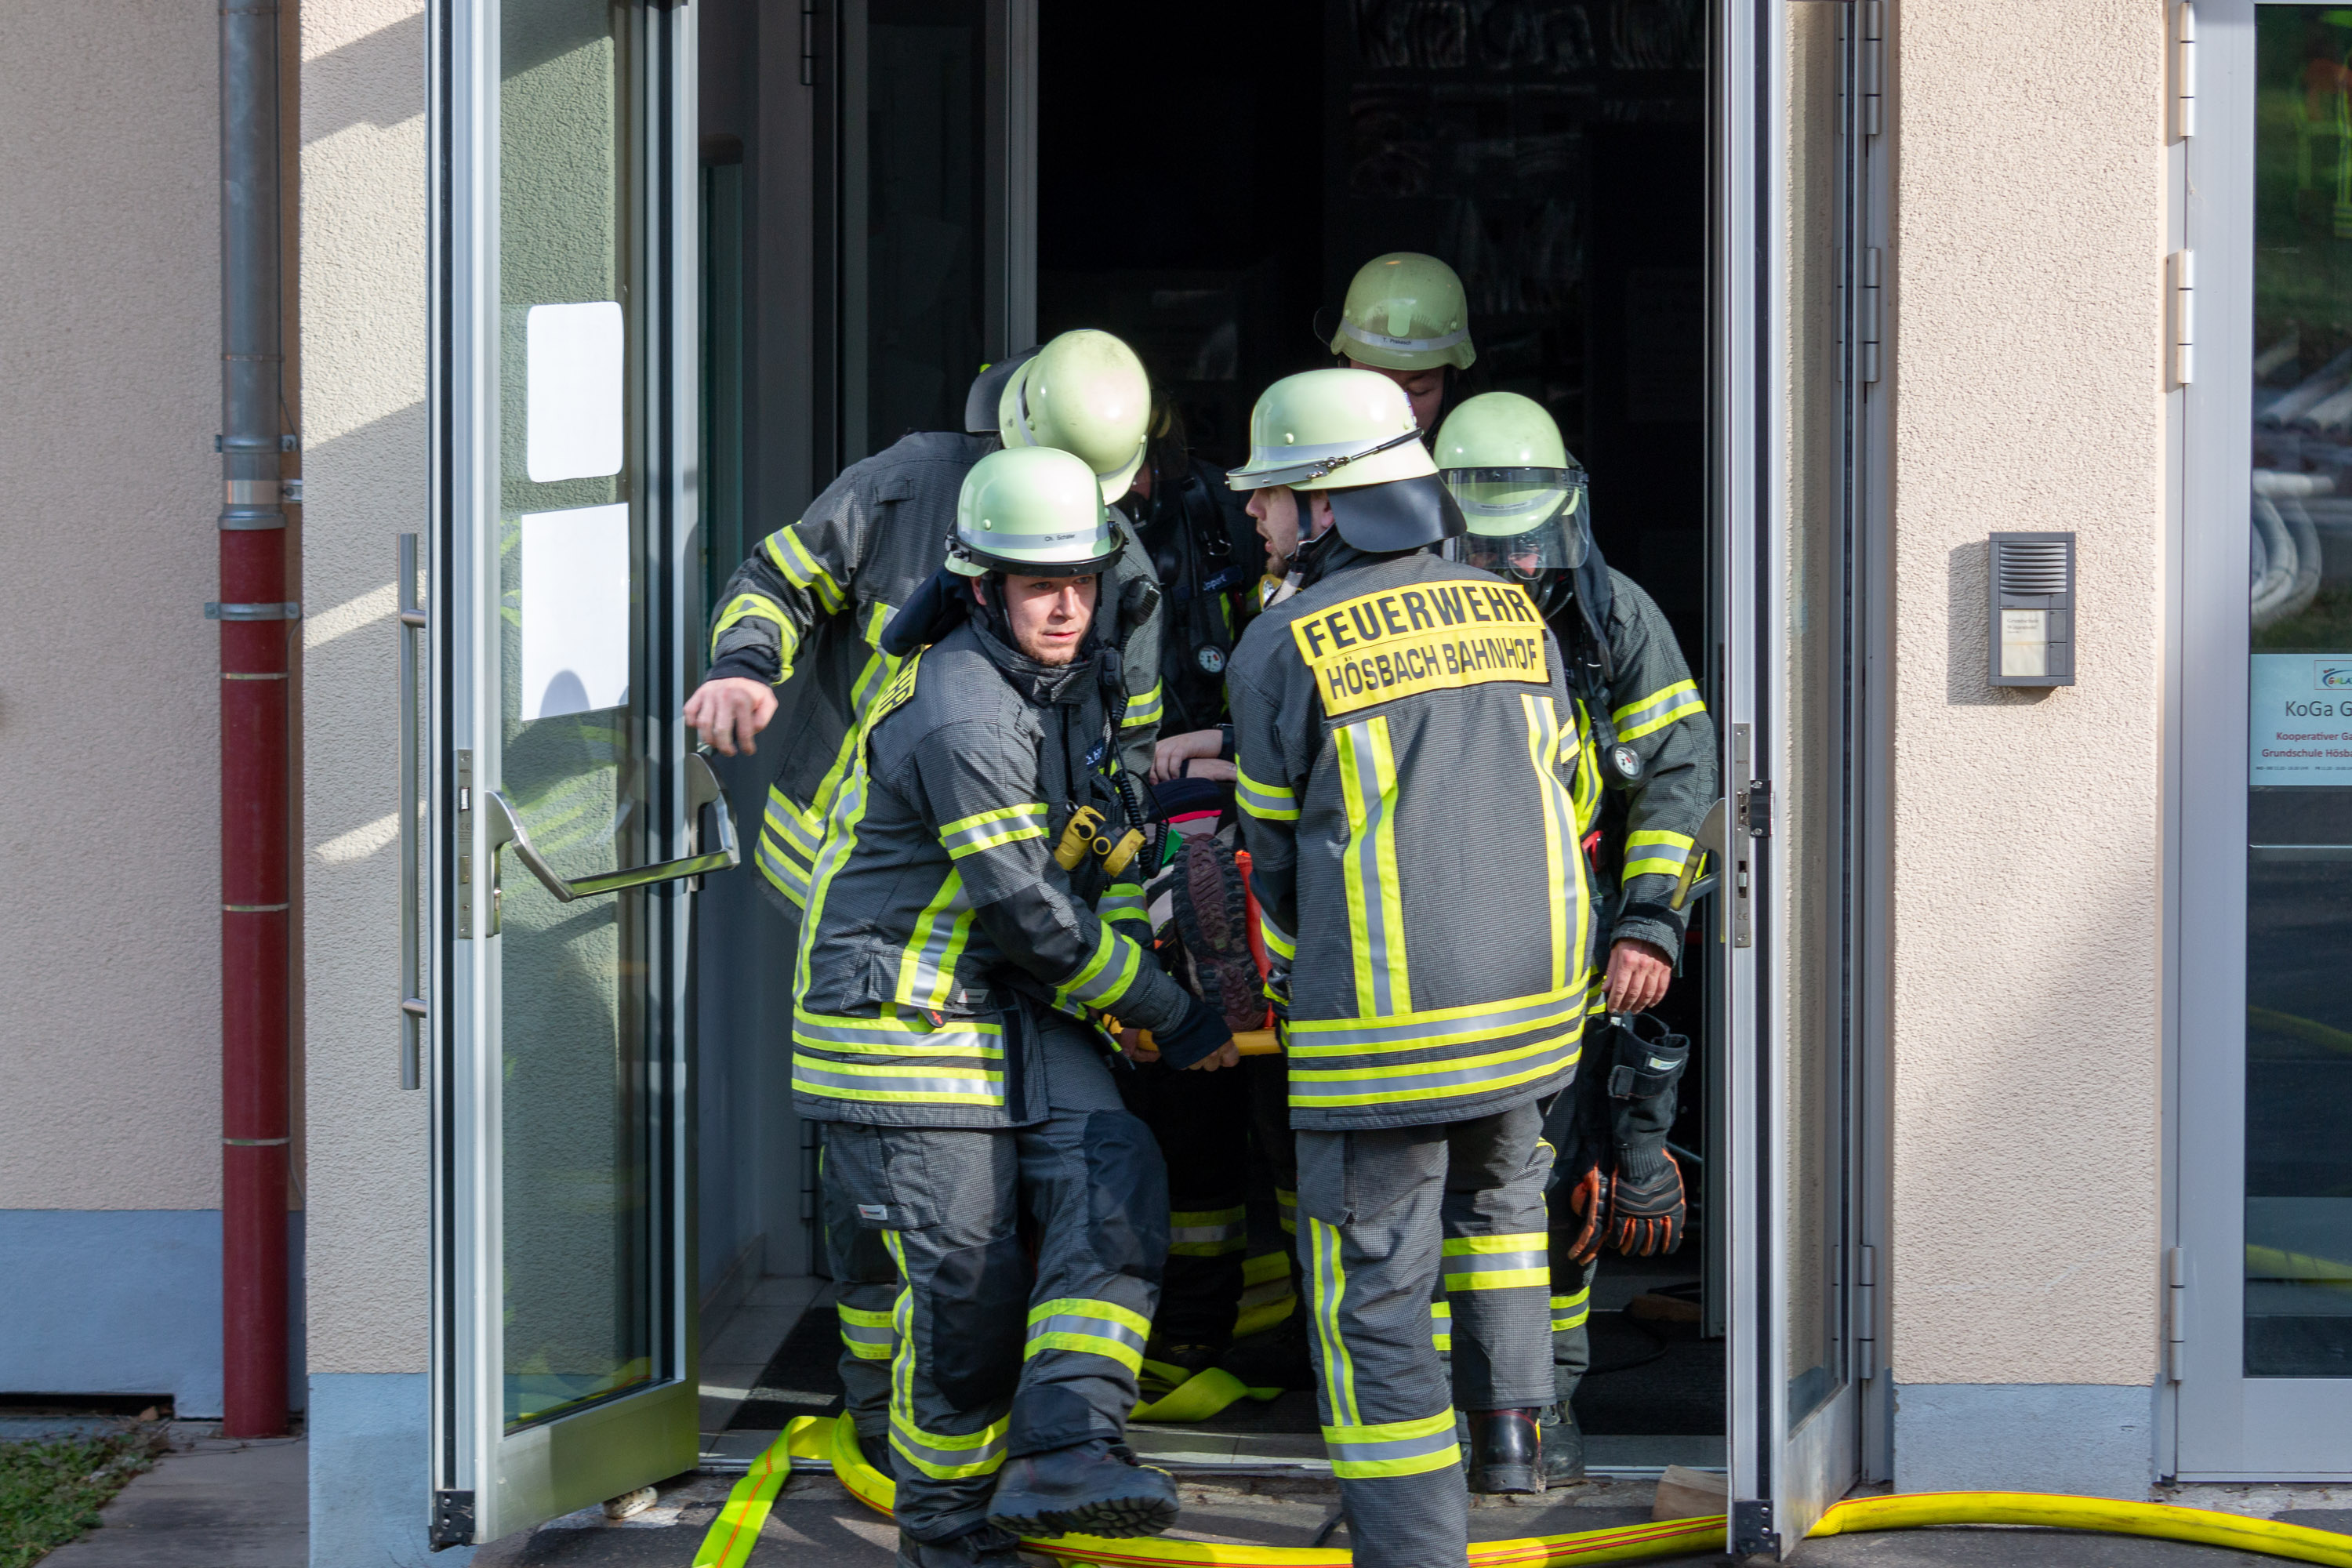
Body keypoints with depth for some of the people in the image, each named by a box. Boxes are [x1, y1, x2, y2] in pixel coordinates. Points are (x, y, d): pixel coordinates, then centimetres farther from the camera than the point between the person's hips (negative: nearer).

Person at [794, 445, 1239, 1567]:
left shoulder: (1080, 681, 8)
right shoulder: (958, 714, -22)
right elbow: (1027, 915, -20)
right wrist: (1174, 1020, -13)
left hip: (1019, 1013, 8)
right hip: (900, 1011, -8)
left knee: (1114, 1186, -15)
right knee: (965, 1277, -5)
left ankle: (1062, 1455, -24)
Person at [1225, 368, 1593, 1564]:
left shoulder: (1280, 648, -8)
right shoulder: (1515, 617, 6)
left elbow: (1276, 849, 3)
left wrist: (1301, 982, 21)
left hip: (1378, 1030, -5)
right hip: (1532, 1001, 5)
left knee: (1373, 1299, 2)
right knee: (1499, 1191, 33)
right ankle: (1511, 1426, 30)